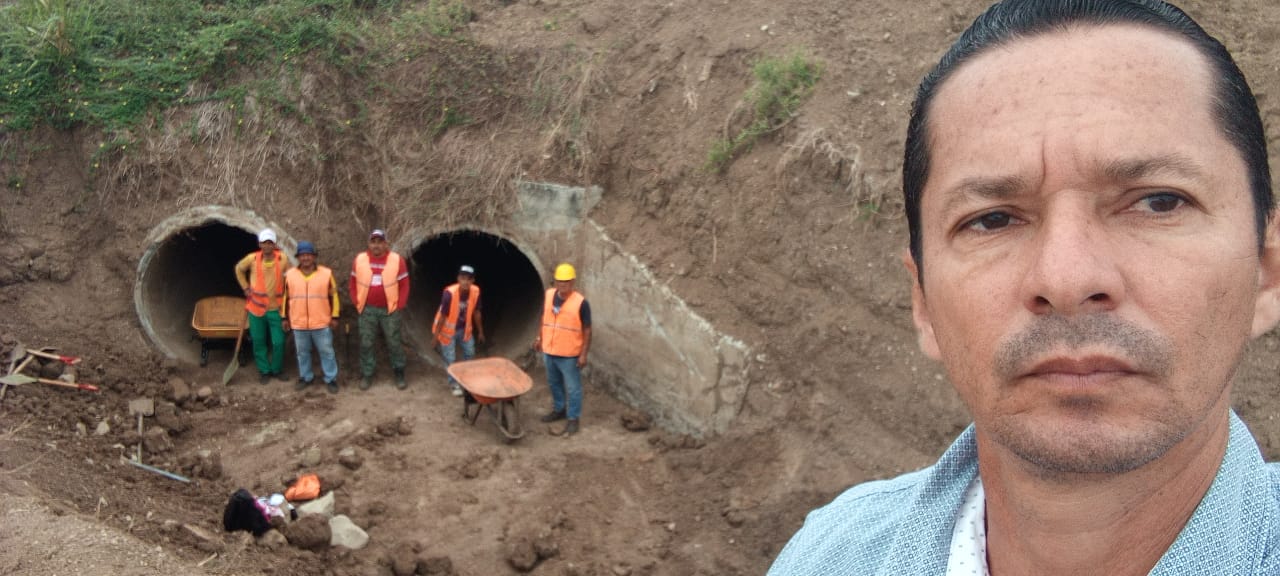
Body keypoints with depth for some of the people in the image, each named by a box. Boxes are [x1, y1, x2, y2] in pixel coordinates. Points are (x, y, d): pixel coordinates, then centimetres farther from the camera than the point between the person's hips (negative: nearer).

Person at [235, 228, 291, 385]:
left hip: (276, 308, 0)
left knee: (278, 342, 2)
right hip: (256, 307, 1)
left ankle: (277, 370, 23)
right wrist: (245, 287, 6)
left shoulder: (282, 259, -9)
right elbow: (239, 269, 12)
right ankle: (264, 371, 24)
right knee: (259, 342, 9)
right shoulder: (252, 259, -8)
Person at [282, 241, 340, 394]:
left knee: (327, 352, 4)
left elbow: (333, 296, 1)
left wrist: (334, 317, 0)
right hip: (298, 323, 2)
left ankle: (330, 379, 15)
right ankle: (305, 377, 29)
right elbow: (286, 298, 9)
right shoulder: (290, 275, 1)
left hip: (322, 323, -2)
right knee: (302, 352, 14)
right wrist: (285, 318, 11)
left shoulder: (326, 273, -4)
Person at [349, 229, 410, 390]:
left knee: (394, 343, 5)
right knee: (366, 344, 6)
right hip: (367, 310, 2)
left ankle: (399, 374, 18)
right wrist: (357, 303, 1)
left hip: (389, 310, -2)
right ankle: (367, 375, 17)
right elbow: (353, 284, 7)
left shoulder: (397, 260, -7)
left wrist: (399, 305, -6)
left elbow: (404, 285, -2)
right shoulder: (359, 260, -1)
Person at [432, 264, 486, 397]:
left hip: (464, 328, 5)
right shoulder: (449, 293, -33)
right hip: (448, 329, -5)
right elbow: (442, 316, -24)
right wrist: (436, 335, -17)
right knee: (450, 359, 3)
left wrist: (480, 331, 8)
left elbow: (476, 312, -2)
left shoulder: (475, 292, -18)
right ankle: (454, 384, 26)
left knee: (470, 353, 18)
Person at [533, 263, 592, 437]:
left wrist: (583, 354, -14)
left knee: (572, 388, 4)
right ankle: (559, 409, 40)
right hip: (549, 350, 6)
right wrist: (539, 338, 14)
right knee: (554, 383, 22)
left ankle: (573, 419, 15)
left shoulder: (580, 302, -18)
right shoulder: (548, 295, -2)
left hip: (569, 354, -6)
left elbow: (587, 330, -13)